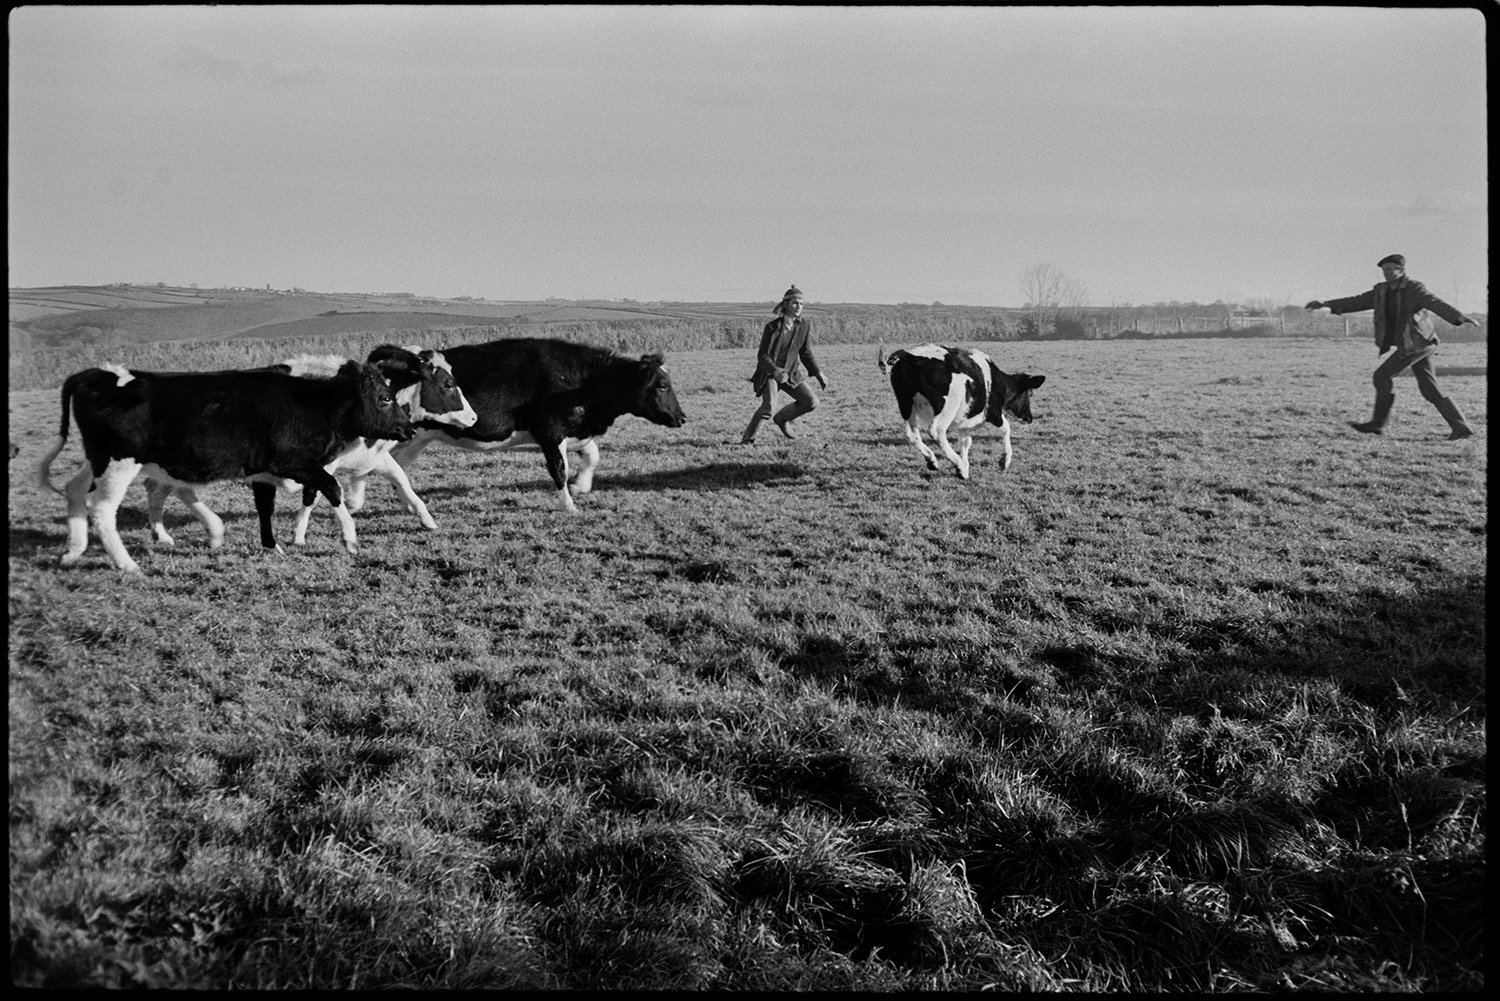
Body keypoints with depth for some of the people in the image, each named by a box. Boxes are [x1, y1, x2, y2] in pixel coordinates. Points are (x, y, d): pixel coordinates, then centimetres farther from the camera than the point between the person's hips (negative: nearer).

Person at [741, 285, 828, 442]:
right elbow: (762, 355, -16)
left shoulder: (804, 325, -3)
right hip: (769, 372, -5)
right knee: (769, 407, -26)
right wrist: (776, 371, -33)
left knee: (812, 402, -6)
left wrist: (818, 373, -1)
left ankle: (782, 419, 18)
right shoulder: (772, 327, -15)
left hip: (790, 372, 5)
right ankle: (747, 440, -9)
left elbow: (806, 353, 8)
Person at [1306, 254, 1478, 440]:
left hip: (1417, 342, -8)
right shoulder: (1382, 291, 13)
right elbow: (1357, 302, 15)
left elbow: (1435, 303, -24)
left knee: (1383, 375, -7)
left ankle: (1378, 423, 2)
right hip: (1411, 345, 8)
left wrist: (1459, 317, -41)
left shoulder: (1413, 288, -10)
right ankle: (1461, 427, 6)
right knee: (1430, 389, 5)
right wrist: (1325, 304, 9)